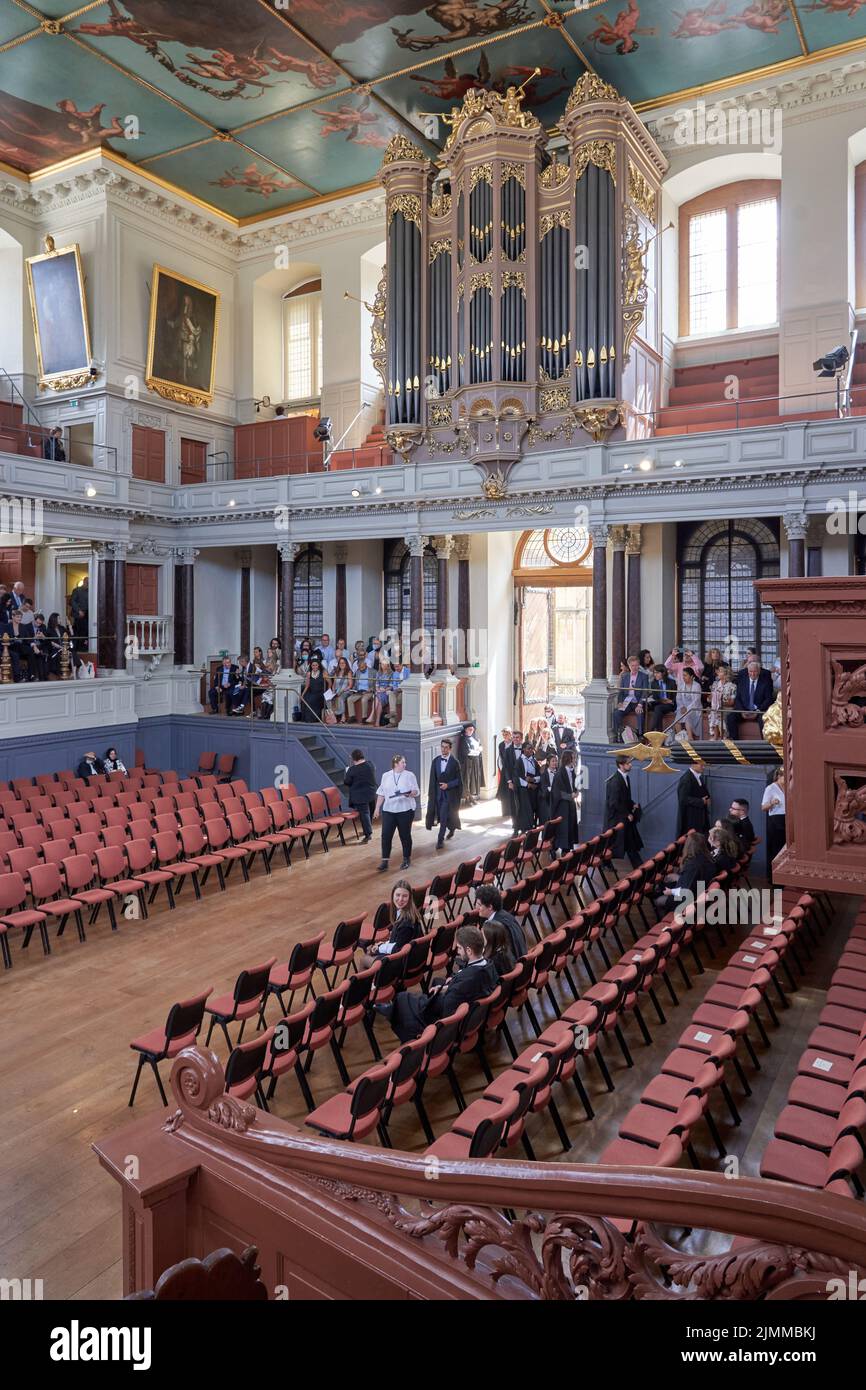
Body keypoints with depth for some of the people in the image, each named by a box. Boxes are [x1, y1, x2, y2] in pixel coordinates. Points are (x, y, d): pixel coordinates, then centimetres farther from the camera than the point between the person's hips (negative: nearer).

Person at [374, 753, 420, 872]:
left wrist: (410, 793, -25)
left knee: (405, 835, 6)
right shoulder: (386, 776, 6)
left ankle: (406, 859, 22)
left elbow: (417, 791, -3)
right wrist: (377, 809, 8)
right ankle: (385, 861, 2)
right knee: (386, 835, -4)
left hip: (405, 811, -2)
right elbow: (381, 793, 10)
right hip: (388, 811, 2)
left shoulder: (410, 775, -1)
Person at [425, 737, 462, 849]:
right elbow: (432, 779, 6)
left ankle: (440, 839, -1)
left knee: (443, 817, -8)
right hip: (437, 792, 5)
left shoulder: (454, 762, -8)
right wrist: (430, 793, 3)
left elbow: (458, 780, -5)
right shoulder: (435, 761, 3)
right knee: (441, 816, 14)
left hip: (449, 793, -4)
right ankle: (451, 828, 41)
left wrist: (448, 785, -18)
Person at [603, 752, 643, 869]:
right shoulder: (615, 781, -23)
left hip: (625, 818, 9)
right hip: (617, 819, -9)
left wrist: (633, 804, 0)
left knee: (632, 846, 14)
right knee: (617, 847, 4)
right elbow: (614, 803, -23)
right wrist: (627, 815, -15)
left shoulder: (625, 778, 5)